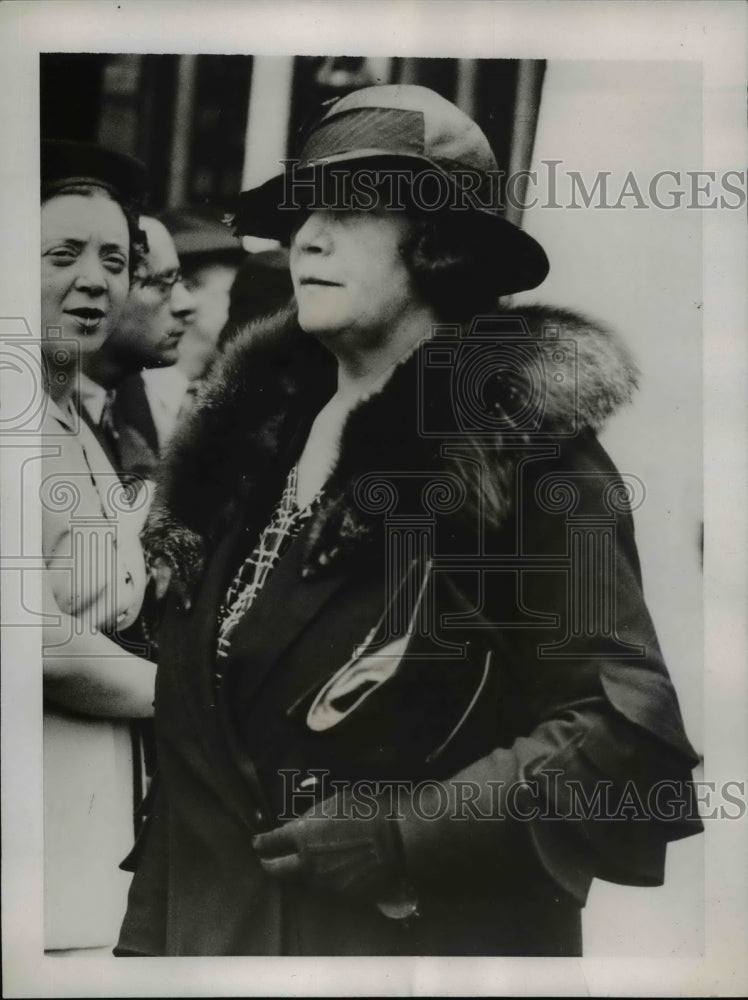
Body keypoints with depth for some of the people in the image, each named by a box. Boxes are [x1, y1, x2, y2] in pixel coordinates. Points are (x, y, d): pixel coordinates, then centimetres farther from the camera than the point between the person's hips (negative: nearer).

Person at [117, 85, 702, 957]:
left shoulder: (526, 445, -13)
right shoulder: (254, 433, 4)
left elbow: (632, 727, -16)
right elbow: (187, 741, 6)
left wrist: (407, 833, -19)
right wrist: (146, 933, 6)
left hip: (429, 935, -5)